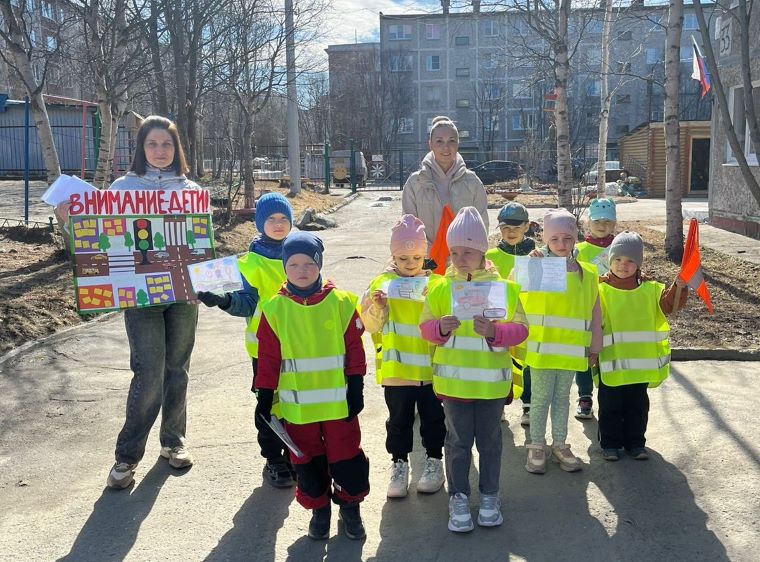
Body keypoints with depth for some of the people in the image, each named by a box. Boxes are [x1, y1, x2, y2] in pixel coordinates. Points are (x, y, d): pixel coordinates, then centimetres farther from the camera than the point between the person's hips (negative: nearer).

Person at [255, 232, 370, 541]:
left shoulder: (341, 302, -5)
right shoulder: (275, 308, -3)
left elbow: (354, 349, -1)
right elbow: (268, 358, 0)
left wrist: (355, 388, -2)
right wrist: (265, 397, 1)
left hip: (339, 402, -1)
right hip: (297, 405, 1)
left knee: (346, 457, 8)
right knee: (307, 462, 13)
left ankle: (350, 507, 28)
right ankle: (319, 509, 31)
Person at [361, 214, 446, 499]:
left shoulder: (437, 283, -2)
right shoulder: (382, 283, -1)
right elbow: (371, 326, -2)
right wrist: (377, 307, -21)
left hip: (431, 368, 0)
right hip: (396, 368, 0)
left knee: (433, 417, 12)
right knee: (399, 419, 11)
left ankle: (434, 460, 29)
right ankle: (399, 463, 25)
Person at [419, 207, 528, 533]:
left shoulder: (503, 287, -4)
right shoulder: (441, 288, -2)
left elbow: (520, 329, -5)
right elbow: (425, 327, 0)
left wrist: (494, 331, -23)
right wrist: (440, 328, -22)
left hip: (492, 380, 0)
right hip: (454, 379, 0)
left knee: (490, 439, 13)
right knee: (458, 441, 10)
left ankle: (489, 496, 30)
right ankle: (458, 497, 24)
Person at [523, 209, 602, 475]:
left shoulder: (586, 273, 3)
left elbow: (595, 311, 7)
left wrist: (594, 346, 8)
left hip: (571, 349, 3)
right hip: (542, 346, -3)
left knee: (562, 397, 16)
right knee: (541, 398, 6)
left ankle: (560, 444, 28)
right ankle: (536, 446, 19)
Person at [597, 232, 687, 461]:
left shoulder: (649, 289, 4)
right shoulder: (601, 289, -7)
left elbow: (669, 304, -2)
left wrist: (679, 287, -17)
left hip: (640, 362, 3)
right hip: (610, 362, -3)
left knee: (637, 405, 15)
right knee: (610, 406, 9)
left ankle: (635, 442, 29)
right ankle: (610, 444, 22)